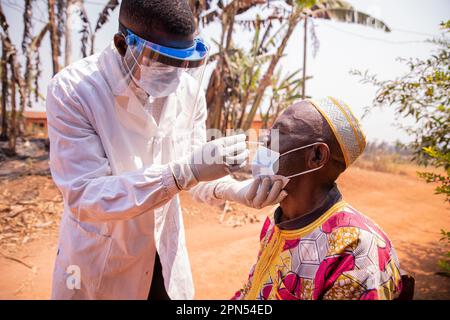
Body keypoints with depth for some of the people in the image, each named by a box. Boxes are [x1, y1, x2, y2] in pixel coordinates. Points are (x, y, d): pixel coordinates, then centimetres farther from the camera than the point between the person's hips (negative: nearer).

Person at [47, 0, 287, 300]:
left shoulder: (189, 88, -11)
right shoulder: (72, 91, -23)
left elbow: (195, 174, -5)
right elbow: (83, 196, -29)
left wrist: (239, 190, -26)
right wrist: (183, 172, -39)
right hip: (99, 262, -3)